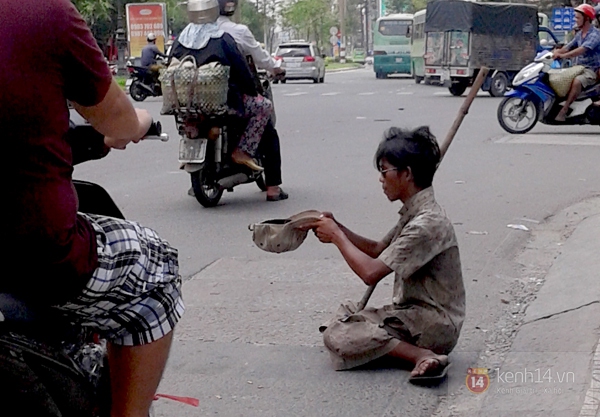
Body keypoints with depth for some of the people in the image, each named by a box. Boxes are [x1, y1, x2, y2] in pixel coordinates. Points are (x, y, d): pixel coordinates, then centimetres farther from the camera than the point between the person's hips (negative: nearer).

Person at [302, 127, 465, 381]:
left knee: (336, 336, -16)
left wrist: (336, 236, -11)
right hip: (412, 312, 10)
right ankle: (422, 351, -4)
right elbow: (378, 250, 21)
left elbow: (371, 273, -25)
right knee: (340, 322, 4)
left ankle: (424, 356, -18)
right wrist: (336, 227, 7)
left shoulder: (427, 223, -23)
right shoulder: (413, 213, 8)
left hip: (435, 324, -10)